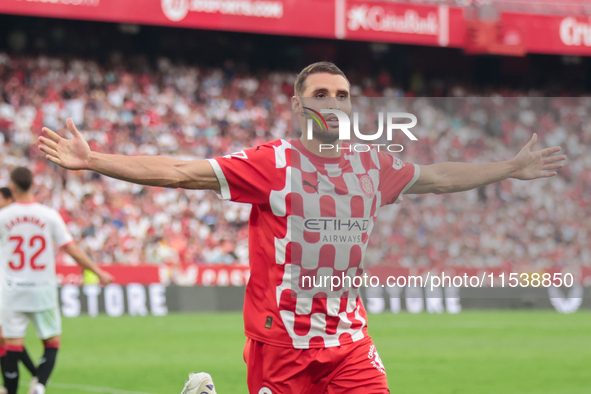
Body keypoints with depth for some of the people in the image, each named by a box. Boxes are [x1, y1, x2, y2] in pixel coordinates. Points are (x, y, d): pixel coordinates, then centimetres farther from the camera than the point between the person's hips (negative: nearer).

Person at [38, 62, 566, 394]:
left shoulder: (372, 166, 7)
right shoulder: (272, 163, -7)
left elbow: (439, 177, 24)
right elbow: (179, 172, -9)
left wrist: (512, 168, 30)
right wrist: (92, 161, -14)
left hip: (348, 334, 4)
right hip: (279, 337, -4)